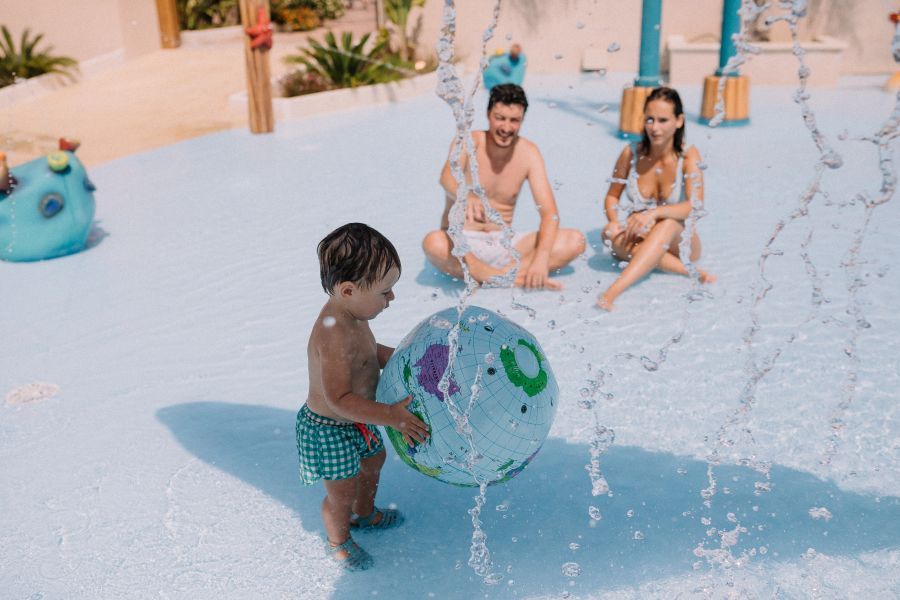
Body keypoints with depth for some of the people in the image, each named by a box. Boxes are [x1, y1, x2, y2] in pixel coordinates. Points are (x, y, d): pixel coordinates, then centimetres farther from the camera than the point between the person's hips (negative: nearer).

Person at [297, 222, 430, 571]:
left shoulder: (350, 316, -6)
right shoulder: (335, 335, -37)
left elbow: (367, 352, 14)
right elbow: (339, 399, -39)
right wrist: (391, 416, -41)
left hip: (355, 421, 10)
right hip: (329, 429, -10)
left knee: (373, 462, 31)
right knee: (342, 492, 13)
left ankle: (365, 514, 60)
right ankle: (338, 540, 44)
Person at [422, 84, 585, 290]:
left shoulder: (528, 153, -2)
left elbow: (549, 212, -10)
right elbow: (447, 176, -32)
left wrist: (542, 258, -28)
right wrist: (466, 198, -56)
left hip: (504, 243, 3)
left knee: (575, 241, -15)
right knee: (433, 243, -37)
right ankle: (518, 279, -24)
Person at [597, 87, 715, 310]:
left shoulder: (688, 156, -12)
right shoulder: (631, 153, -5)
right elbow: (612, 196, 5)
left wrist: (655, 212, -40)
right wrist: (614, 221, -17)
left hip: (678, 242, -2)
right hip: (640, 241, 2)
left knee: (668, 224, -36)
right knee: (611, 234, -31)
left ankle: (613, 291, -51)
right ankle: (689, 271, -31)